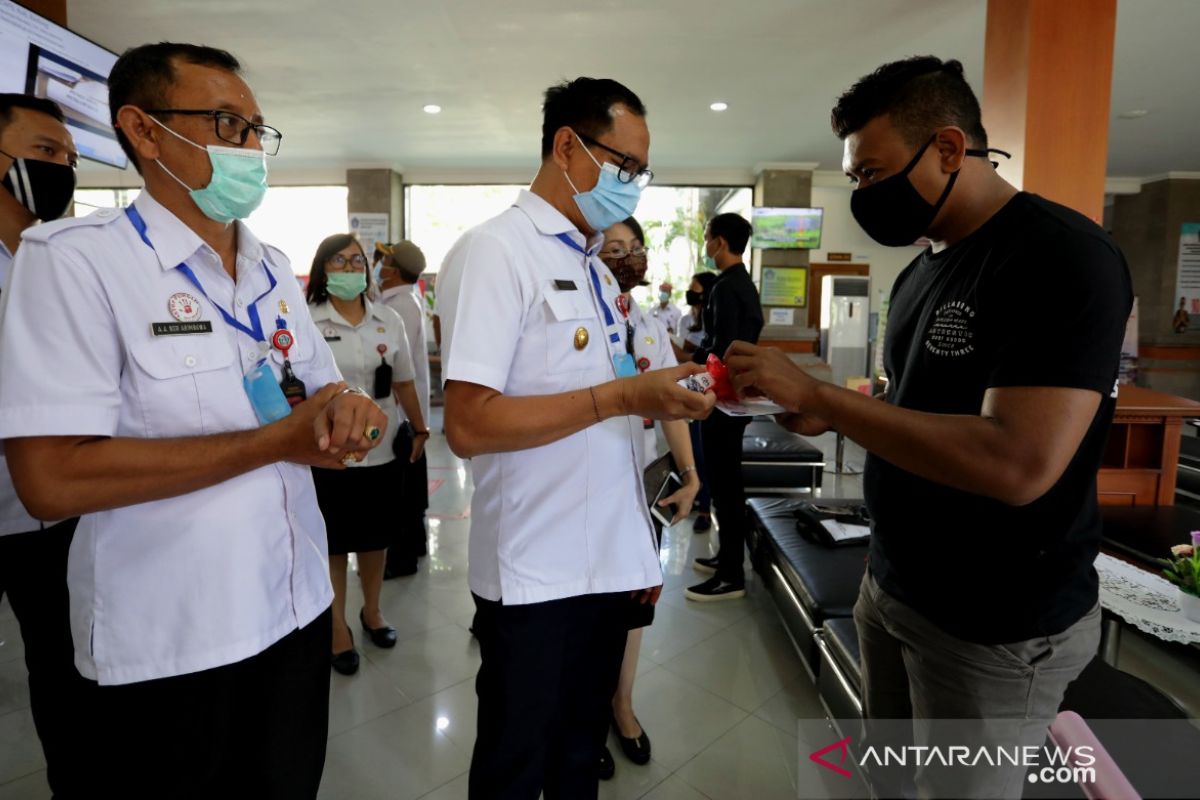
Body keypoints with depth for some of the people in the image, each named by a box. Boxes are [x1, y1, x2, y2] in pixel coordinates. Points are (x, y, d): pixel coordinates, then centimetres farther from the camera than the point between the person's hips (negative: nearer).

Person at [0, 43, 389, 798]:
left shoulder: (275, 268, 7)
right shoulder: (77, 258, -14)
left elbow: (324, 388, 11)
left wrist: (347, 410, -14)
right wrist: (276, 440, -21)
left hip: (297, 610, 6)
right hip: (168, 648, -6)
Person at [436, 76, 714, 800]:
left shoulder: (598, 270, 12)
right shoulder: (495, 251, -12)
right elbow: (470, 425, -22)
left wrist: (643, 548, 14)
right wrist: (623, 395, -22)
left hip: (611, 562, 7)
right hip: (535, 575, -7)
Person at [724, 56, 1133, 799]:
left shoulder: (1063, 256, -20)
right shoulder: (923, 270, 8)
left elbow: (1019, 464, -30)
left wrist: (819, 394, -28)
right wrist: (832, 414, -3)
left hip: (997, 626, -8)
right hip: (893, 586, 8)